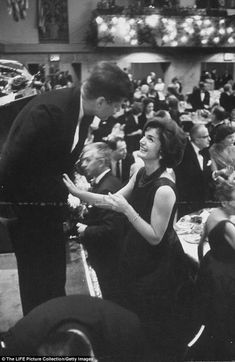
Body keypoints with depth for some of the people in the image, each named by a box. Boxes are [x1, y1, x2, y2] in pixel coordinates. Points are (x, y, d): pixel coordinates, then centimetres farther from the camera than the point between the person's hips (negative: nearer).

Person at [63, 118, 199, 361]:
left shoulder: (164, 189, -30)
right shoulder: (141, 174, -4)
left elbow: (155, 237, -25)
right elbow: (113, 199, 2)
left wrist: (127, 209, -31)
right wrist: (77, 192, -5)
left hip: (157, 267, -8)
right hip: (136, 258, 8)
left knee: (153, 326, 13)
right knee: (132, 313, 26)